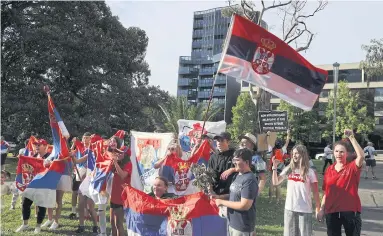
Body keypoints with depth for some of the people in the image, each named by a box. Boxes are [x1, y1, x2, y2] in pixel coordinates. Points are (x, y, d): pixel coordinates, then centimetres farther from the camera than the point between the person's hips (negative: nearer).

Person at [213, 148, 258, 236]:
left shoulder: (250, 180, -22)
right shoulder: (237, 176, 7)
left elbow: (244, 206, -26)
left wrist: (222, 202, -18)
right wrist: (219, 197, 2)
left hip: (242, 227, -8)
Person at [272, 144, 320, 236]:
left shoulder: (310, 172, -4)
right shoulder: (289, 169, 4)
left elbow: (315, 191, -2)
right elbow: (275, 182, 3)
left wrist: (318, 208, -6)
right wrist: (275, 166, -5)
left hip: (305, 209, -3)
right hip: (289, 208, 3)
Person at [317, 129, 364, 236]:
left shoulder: (352, 167, -4)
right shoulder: (329, 169, 6)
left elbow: (361, 156, -26)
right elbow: (326, 192, 10)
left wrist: (351, 137, -27)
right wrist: (321, 209, 4)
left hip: (350, 210, -3)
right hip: (331, 211, 3)